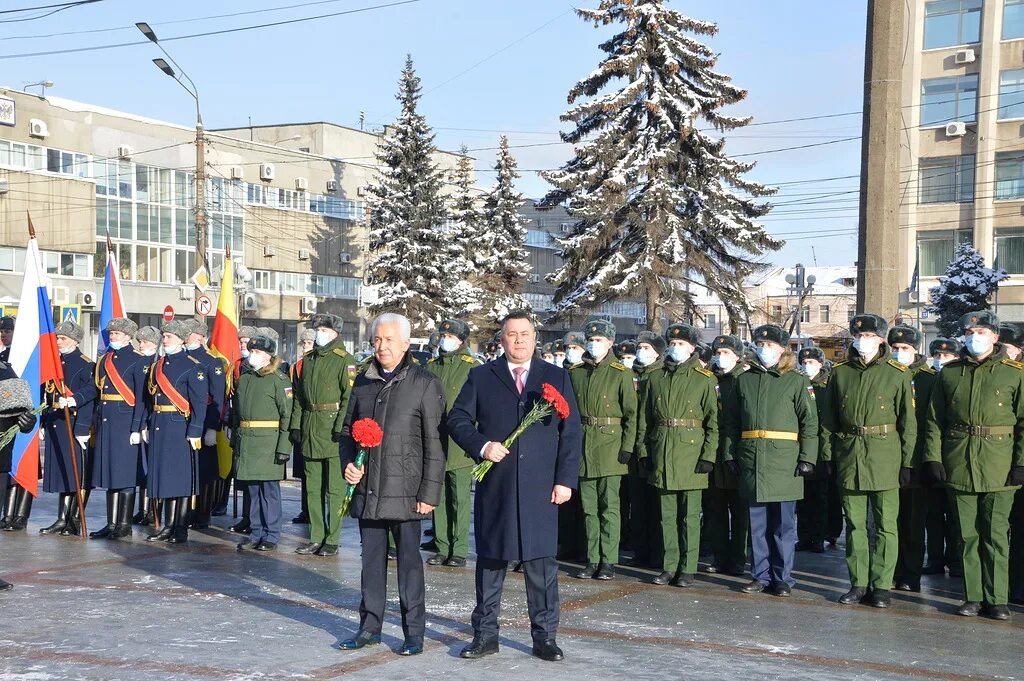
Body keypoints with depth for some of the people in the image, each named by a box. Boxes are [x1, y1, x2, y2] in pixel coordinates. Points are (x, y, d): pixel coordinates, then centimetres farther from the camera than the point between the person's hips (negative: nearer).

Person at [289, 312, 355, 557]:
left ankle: (332, 539, 4)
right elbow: (299, 395, 20)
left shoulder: (344, 360, -6)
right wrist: (296, 424, 11)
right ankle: (316, 537, 18)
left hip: (332, 429, -7)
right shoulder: (308, 360, 16)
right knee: (312, 488, 10)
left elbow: (349, 395, -12)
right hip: (310, 430, 7)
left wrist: (341, 426, -19)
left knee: (334, 488, -2)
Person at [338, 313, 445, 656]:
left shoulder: (425, 383, -4)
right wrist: (348, 464, 2)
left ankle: (414, 632, 12)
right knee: (372, 559, 12)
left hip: (404, 491, -5)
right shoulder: (363, 382, 11)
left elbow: (434, 444, -7)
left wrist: (429, 493, -11)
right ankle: (370, 627, 22)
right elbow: (348, 429, 21)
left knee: (409, 559, 2)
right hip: (367, 489, 5)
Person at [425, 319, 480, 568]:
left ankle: (459, 550, 6)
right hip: (434, 442, 5)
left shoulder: (472, 368, -2)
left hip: (460, 443, -4)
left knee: (460, 498, 0)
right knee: (439, 498, 8)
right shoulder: (431, 366, 12)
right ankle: (442, 548, 16)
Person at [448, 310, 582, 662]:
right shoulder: (481, 377, 8)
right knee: (490, 558, 7)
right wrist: (481, 446, -12)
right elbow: (457, 419, 6)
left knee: (541, 561, 2)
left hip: (540, 488, 0)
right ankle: (485, 634, 17)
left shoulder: (557, 378, 9)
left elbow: (572, 432, 6)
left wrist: (565, 479, -2)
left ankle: (544, 636, 12)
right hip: (494, 487, 0)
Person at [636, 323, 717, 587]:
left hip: (691, 453, -3)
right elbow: (644, 418, 12)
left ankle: (687, 569, 8)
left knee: (690, 515, 1)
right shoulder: (655, 379, 11)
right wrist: (643, 450, 4)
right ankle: (670, 567, 14)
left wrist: (708, 455, -10)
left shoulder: (704, 379, 1)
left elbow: (713, 420, -3)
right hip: (661, 454, 3)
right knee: (667, 514, 8)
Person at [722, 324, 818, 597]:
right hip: (751, 460, 3)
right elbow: (731, 421, 14)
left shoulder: (796, 381, 1)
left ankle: (782, 578, 10)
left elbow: (810, 421, -2)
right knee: (757, 523, 8)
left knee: (783, 524, 1)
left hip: (784, 462, -3)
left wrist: (807, 458, -9)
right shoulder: (744, 380, 12)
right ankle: (760, 576, 17)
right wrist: (729, 454, 7)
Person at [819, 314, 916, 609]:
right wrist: (827, 456, 4)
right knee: (855, 524, 8)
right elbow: (828, 419, 10)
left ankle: (881, 585, 9)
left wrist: (908, 462, -4)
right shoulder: (840, 372, 7)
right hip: (849, 457, 3)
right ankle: (858, 584, 16)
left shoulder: (898, 373, -1)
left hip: (885, 457, -2)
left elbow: (908, 421, 0)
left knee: (886, 525, 0)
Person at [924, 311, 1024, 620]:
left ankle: (996, 599, 8)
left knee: (995, 534, 0)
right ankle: (973, 597, 13)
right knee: (967, 534, 6)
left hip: (998, 468, -2)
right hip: (959, 466, 2)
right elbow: (934, 420, 9)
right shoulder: (949, 373, 10)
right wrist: (932, 458, 0)